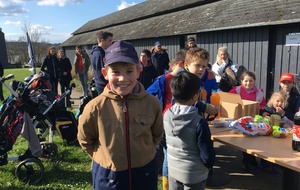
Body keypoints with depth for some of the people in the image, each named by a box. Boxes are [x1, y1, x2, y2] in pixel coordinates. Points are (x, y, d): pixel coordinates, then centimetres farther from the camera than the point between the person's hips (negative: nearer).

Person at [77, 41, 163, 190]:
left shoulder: (151, 103, -14)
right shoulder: (95, 107, -17)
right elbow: (85, 140, 0)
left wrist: (145, 153, 2)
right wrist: (104, 158, 0)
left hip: (145, 174, 2)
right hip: (108, 177, -1)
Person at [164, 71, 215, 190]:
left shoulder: (166, 115, -10)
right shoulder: (199, 122, -25)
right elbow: (207, 154, -17)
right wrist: (209, 165, 3)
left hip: (173, 170, 5)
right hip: (194, 174, -4)